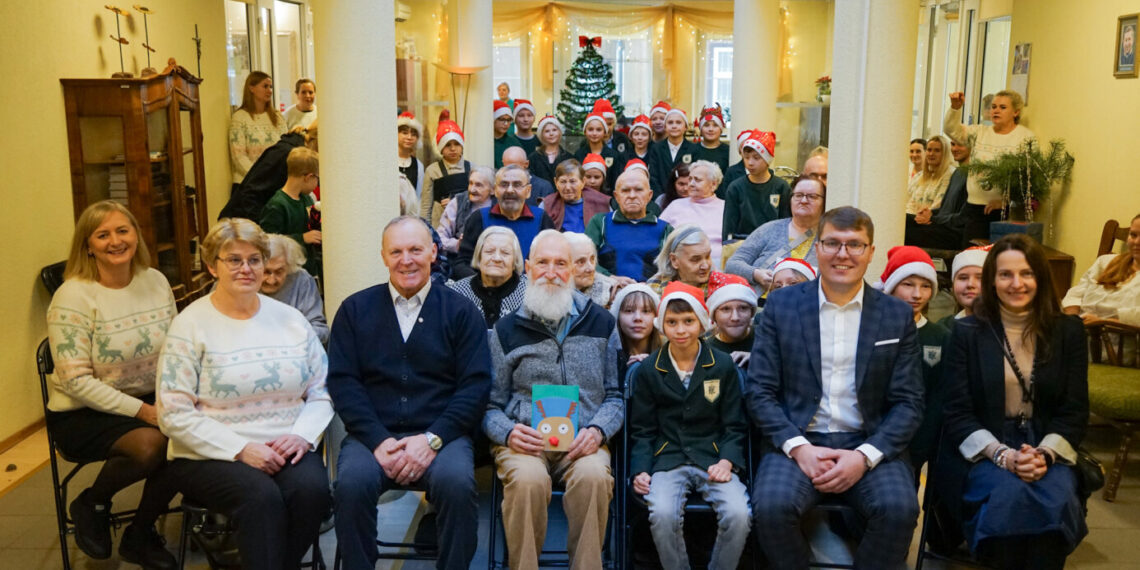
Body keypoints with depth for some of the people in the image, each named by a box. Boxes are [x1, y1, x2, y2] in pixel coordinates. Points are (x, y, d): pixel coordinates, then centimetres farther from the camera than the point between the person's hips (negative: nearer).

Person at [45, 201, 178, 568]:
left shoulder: (155, 281, 2)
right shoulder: (73, 296, -13)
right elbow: (76, 381, -17)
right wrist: (142, 411, -23)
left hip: (149, 401, 5)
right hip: (82, 414, -5)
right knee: (151, 444, -32)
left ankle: (139, 536, 3)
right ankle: (92, 503, 4)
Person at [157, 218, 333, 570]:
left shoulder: (290, 319, 10)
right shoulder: (191, 324, -1)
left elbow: (321, 392, 9)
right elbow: (174, 414, -8)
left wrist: (303, 435, -11)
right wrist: (241, 448, -16)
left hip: (286, 450, 3)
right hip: (210, 456, -3)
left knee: (312, 488, -26)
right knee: (261, 496, -32)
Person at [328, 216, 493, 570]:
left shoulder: (461, 312, 7)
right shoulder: (355, 309, 10)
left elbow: (475, 384, 0)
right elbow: (342, 381, 3)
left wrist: (432, 439, -13)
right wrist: (378, 440, -12)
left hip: (441, 435, -1)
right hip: (374, 434, 1)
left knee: (457, 483, -30)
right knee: (352, 482, -29)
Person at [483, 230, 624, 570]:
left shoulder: (599, 322, 13)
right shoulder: (507, 329, 11)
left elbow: (615, 395, 13)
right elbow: (490, 406, 11)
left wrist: (598, 430, -7)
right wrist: (508, 433, -11)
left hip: (583, 440, 1)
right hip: (525, 438, 0)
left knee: (593, 476, -32)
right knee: (527, 479, -33)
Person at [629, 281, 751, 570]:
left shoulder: (723, 365, 6)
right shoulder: (648, 370, 7)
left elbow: (735, 426, 8)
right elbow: (642, 431, 9)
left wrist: (727, 462, -10)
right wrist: (640, 469, -6)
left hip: (714, 459, 0)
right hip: (668, 461, 0)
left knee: (738, 514, -27)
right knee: (662, 514, -30)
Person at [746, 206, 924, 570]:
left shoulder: (898, 315, 6)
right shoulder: (781, 305, 4)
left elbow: (908, 402, 4)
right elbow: (759, 391, 1)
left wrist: (864, 455, -13)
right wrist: (799, 447, -14)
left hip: (870, 444, 1)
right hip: (797, 441, -1)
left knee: (900, 509, -28)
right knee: (771, 506, -29)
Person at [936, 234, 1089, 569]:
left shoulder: (1068, 331, 8)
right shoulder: (967, 332, 2)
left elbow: (1075, 411, 5)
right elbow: (957, 413, -2)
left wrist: (1044, 454, -13)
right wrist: (1002, 455, -18)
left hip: (1045, 449, 2)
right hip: (981, 452, -1)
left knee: (1058, 501, -31)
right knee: (1009, 497, -33)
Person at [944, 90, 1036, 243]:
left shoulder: (1027, 138, 0)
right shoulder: (980, 132, 14)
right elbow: (951, 129, 2)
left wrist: (1004, 200, -16)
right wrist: (955, 108, -16)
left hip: (1005, 210, -4)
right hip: (974, 207, 4)